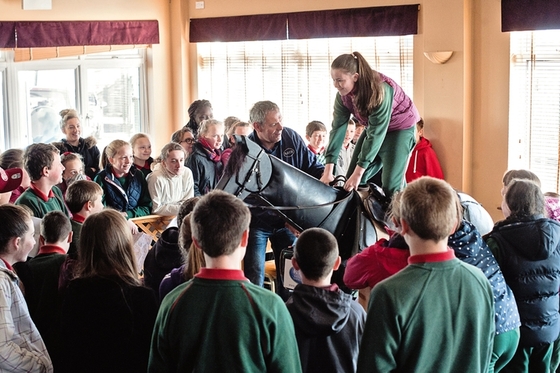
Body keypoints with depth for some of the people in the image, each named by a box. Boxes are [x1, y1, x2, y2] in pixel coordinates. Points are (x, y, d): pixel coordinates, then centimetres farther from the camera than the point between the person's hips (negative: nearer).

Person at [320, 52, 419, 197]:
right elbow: (338, 128, -16)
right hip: (375, 126, 6)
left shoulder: (379, 90, -34)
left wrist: (358, 173, -33)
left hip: (400, 127, -6)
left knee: (391, 185, -16)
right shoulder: (343, 95, -15)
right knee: (352, 179, -1)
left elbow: (376, 134, -33)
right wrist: (328, 171, -22)